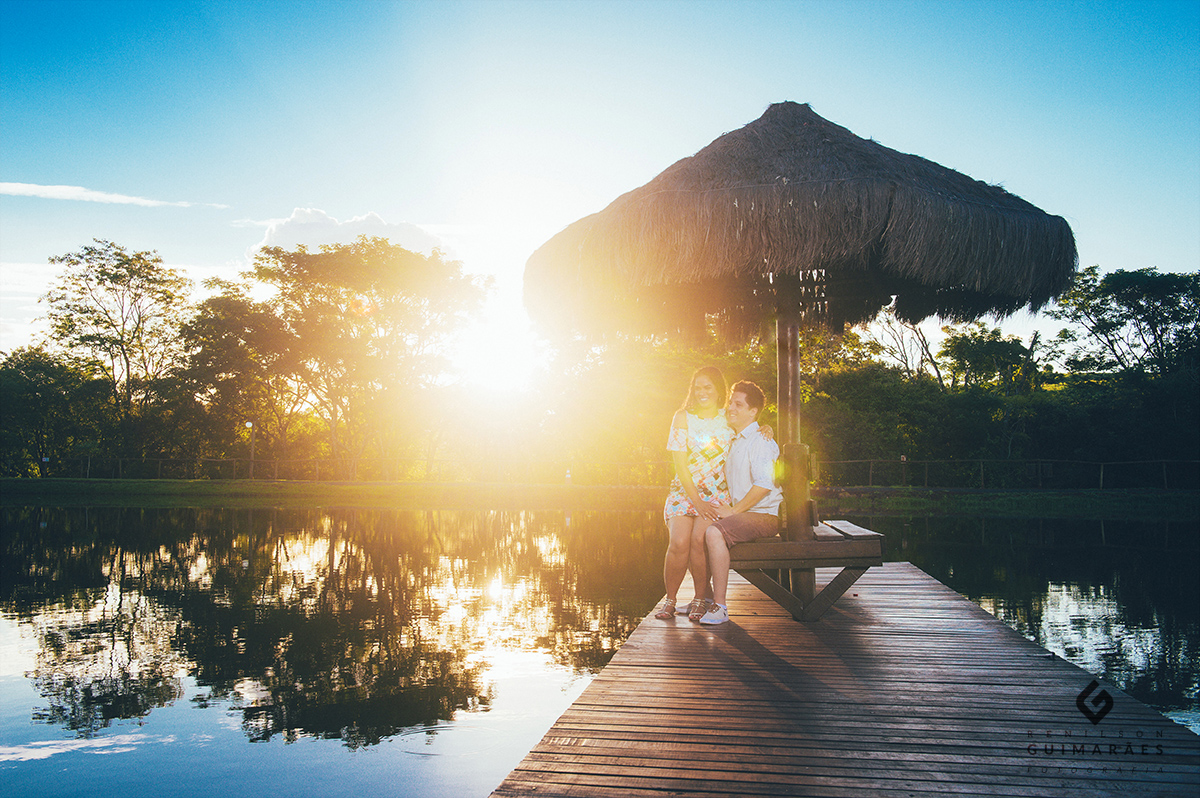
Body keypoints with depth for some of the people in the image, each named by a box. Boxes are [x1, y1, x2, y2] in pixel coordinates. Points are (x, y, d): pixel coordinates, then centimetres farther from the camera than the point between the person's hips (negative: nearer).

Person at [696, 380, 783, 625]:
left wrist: (733, 510, -18)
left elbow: (764, 484, -23)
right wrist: (723, 507, 13)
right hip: (738, 513, 9)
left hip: (763, 516, -9)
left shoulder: (760, 441, -10)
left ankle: (720, 606, -28)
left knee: (714, 533, -31)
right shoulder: (734, 443, 20)